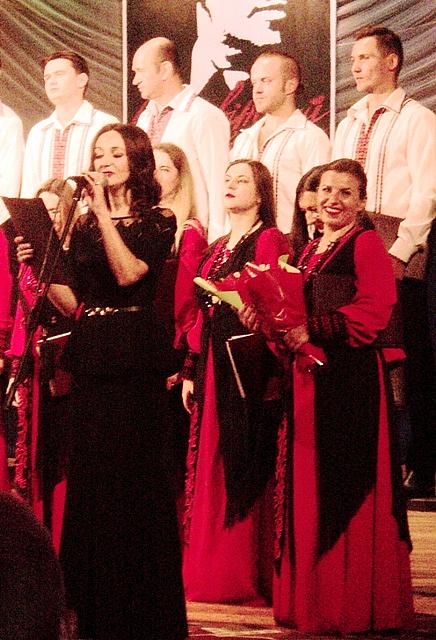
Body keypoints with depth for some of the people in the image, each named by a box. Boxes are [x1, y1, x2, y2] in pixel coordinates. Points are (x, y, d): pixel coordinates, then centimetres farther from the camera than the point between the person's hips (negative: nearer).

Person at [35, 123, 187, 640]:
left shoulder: (158, 222, 1)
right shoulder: (83, 225, 14)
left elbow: (128, 273, -16)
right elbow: (73, 302, 12)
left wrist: (104, 211, -14)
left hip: (134, 359, -5)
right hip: (90, 358, 5)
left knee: (131, 474, -5)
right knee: (89, 477, 7)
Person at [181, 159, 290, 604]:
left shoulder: (269, 240, -4)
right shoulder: (216, 247, 19)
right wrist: (191, 370, 13)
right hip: (212, 363, 8)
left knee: (242, 464, -7)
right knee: (210, 462, 7)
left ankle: (244, 575, -3)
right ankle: (208, 570, 12)